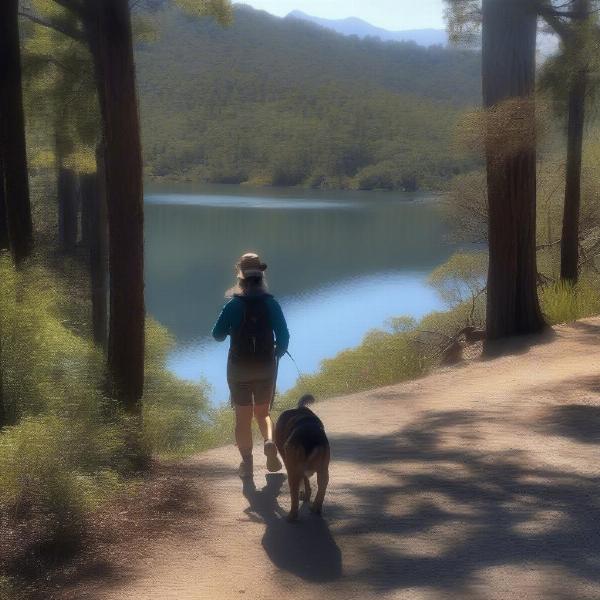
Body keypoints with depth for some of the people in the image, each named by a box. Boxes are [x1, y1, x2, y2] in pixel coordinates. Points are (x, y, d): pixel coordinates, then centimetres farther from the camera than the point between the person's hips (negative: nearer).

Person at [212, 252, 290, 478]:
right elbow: (284, 336, -6)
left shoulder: (233, 305, -9)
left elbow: (218, 334, -6)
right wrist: (277, 354, 13)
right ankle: (270, 441, -9)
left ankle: (247, 462, 5)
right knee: (263, 412, 18)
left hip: (239, 368, -1)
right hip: (266, 368, 2)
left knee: (242, 417, 8)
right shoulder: (271, 304, -6)